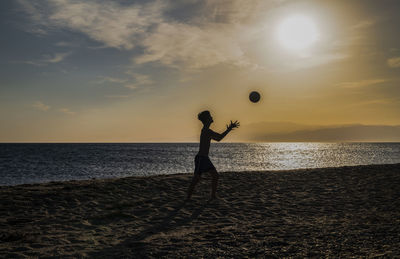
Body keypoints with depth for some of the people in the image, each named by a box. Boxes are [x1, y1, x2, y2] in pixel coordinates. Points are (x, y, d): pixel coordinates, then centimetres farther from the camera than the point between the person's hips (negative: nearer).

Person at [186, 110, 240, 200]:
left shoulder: (206, 131, 17)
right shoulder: (206, 130, -15)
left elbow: (218, 139, 28)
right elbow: (220, 137, -21)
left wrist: (228, 129, 23)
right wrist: (230, 128, -13)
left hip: (205, 158, 10)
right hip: (201, 158, -10)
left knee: (215, 176, 9)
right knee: (196, 179, -6)